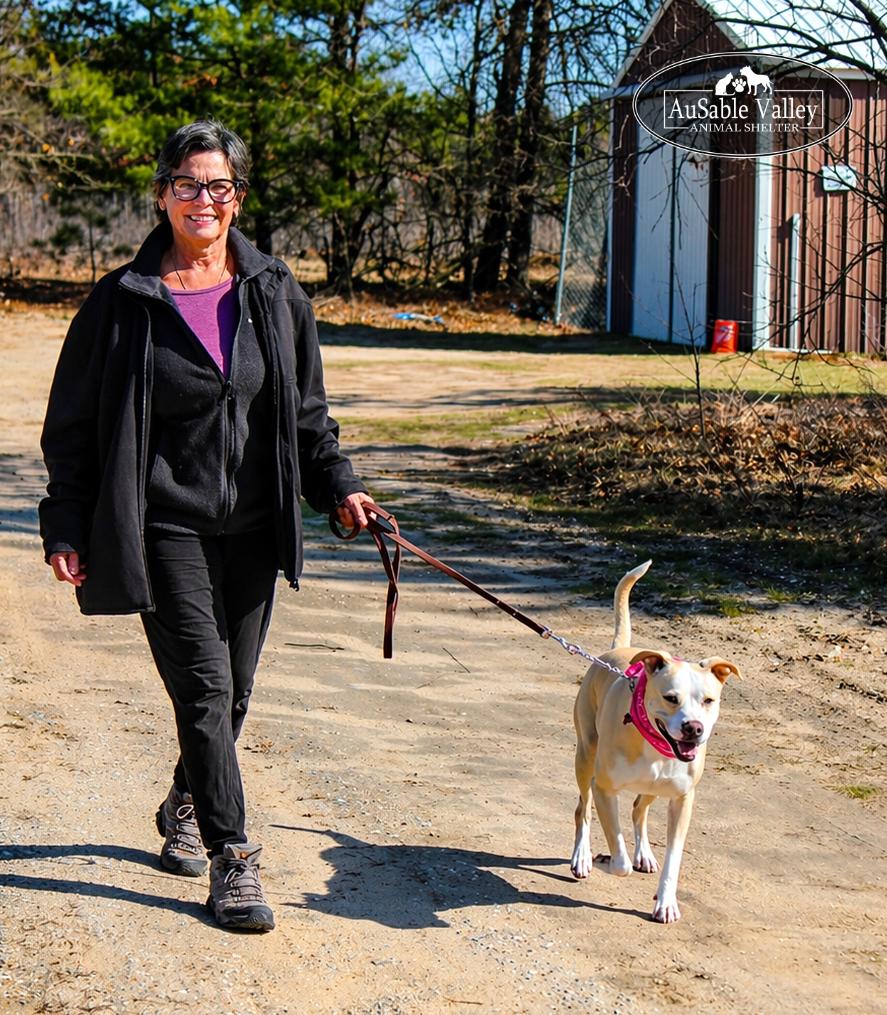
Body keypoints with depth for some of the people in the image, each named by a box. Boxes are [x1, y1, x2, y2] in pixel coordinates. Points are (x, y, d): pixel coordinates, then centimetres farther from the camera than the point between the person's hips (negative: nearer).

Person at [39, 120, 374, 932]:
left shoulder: (273, 293, 5)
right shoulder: (123, 302, -4)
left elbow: (307, 409, 14)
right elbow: (74, 425, 0)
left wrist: (336, 484, 3)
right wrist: (66, 526, -5)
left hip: (253, 528, 4)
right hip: (166, 526, -4)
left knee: (233, 690, 11)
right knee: (204, 685, -11)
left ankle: (186, 809, 38)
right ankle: (231, 860, -2)